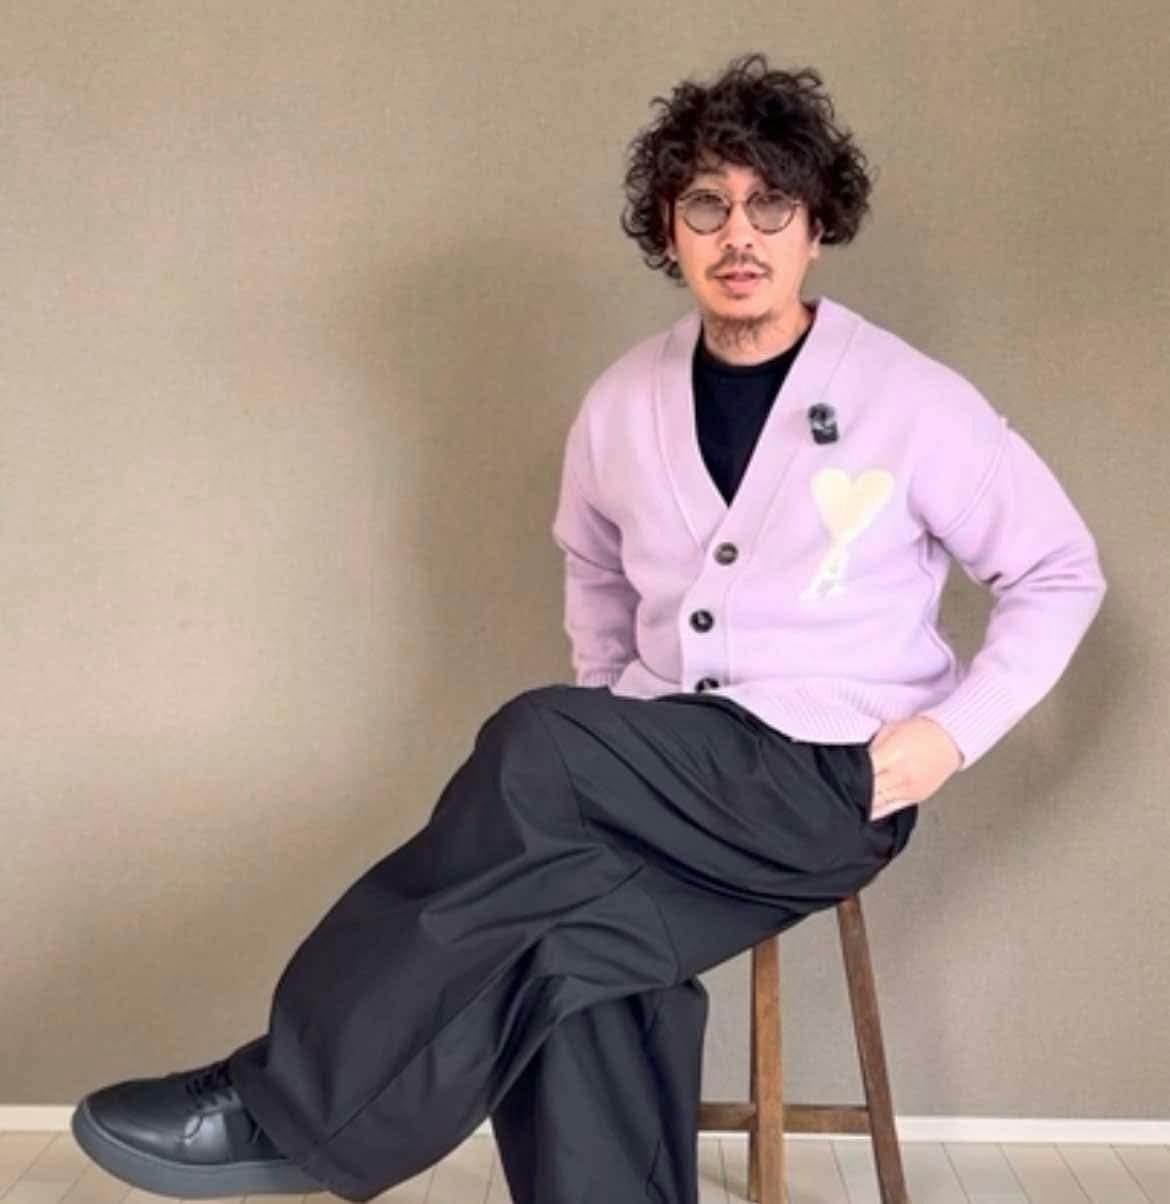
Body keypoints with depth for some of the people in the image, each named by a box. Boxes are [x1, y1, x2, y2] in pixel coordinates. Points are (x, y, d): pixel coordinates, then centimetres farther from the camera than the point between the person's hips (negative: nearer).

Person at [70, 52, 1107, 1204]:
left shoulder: (913, 400, -7)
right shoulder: (623, 403, 5)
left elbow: (1060, 574, 2)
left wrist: (954, 729, -10)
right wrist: (613, 740, 11)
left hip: (832, 784, -4)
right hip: (672, 784, 5)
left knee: (536, 744, -30)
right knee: (567, 946, -29)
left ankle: (291, 1105, -21)